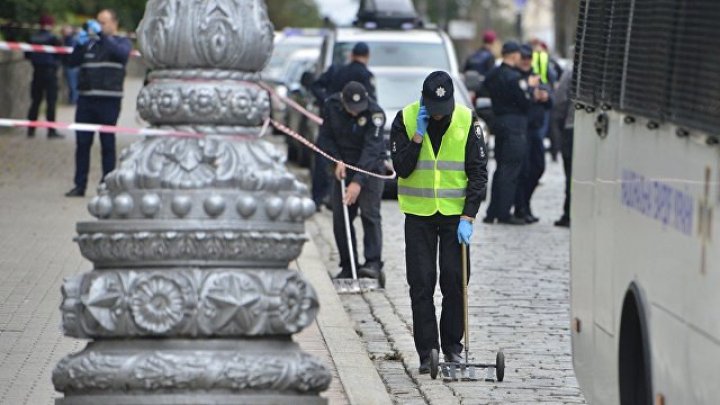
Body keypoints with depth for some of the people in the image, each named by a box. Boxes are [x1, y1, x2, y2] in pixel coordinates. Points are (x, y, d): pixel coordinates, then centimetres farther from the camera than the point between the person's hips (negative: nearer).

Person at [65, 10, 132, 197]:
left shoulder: (122, 42, 7)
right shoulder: (90, 43, 15)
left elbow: (122, 53, -16)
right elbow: (72, 62, 8)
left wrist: (101, 34, -21)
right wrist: (79, 45, -9)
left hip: (109, 101, -3)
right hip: (86, 99, 3)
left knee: (107, 143, 0)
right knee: (82, 143, 2)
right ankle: (79, 185, 7)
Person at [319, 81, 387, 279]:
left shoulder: (375, 113, -23)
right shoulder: (331, 105, -9)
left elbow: (371, 149, -29)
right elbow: (325, 137, 2)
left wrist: (358, 182, -36)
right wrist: (337, 161, -14)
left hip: (370, 166, -4)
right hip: (343, 166, 4)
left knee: (370, 214, -15)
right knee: (340, 217, 1)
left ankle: (373, 262, -15)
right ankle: (347, 265, 7)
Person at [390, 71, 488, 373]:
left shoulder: (468, 121, -6)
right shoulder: (405, 119, -6)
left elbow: (478, 173, -5)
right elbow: (401, 168, -11)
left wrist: (468, 217, -12)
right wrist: (418, 135, -20)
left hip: (456, 213, 0)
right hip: (419, 212, 0)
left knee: (455, 281, 1)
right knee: (421, 283, -2)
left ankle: (452, 347, 15)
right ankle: (427, 352, 4)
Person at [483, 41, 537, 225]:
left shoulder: (493, 75, 11)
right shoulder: (514, 77, -16)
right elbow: (525, 101, -16)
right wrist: (530, 87, 3)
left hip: (499, 123, 9)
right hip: (515, 125, -9)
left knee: (501, 168, 15)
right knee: (510, 170, -5)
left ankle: (493, 213, 15)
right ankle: (504, 213, -5)